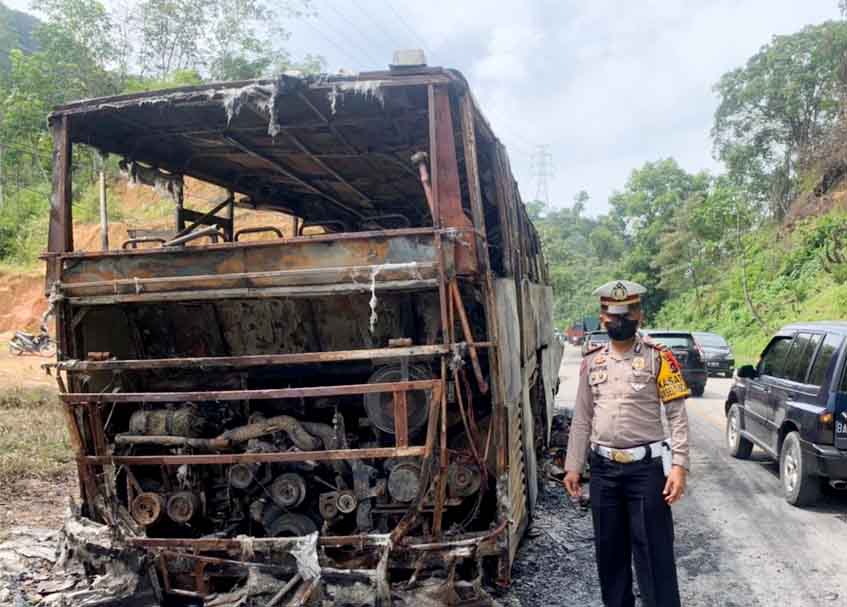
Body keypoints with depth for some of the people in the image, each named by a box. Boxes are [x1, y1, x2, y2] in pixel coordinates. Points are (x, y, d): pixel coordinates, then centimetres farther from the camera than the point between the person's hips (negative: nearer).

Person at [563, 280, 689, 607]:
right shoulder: (591, 361, 8)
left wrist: (679, 466, -15)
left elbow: (677, 416, -6)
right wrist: (573, 466, 8)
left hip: (646, 467, -4)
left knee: (654, 551, 0)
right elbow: (582, 418, 11)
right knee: (609, 550, 14)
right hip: (603, 468, 4)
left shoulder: (658, 358, -4)